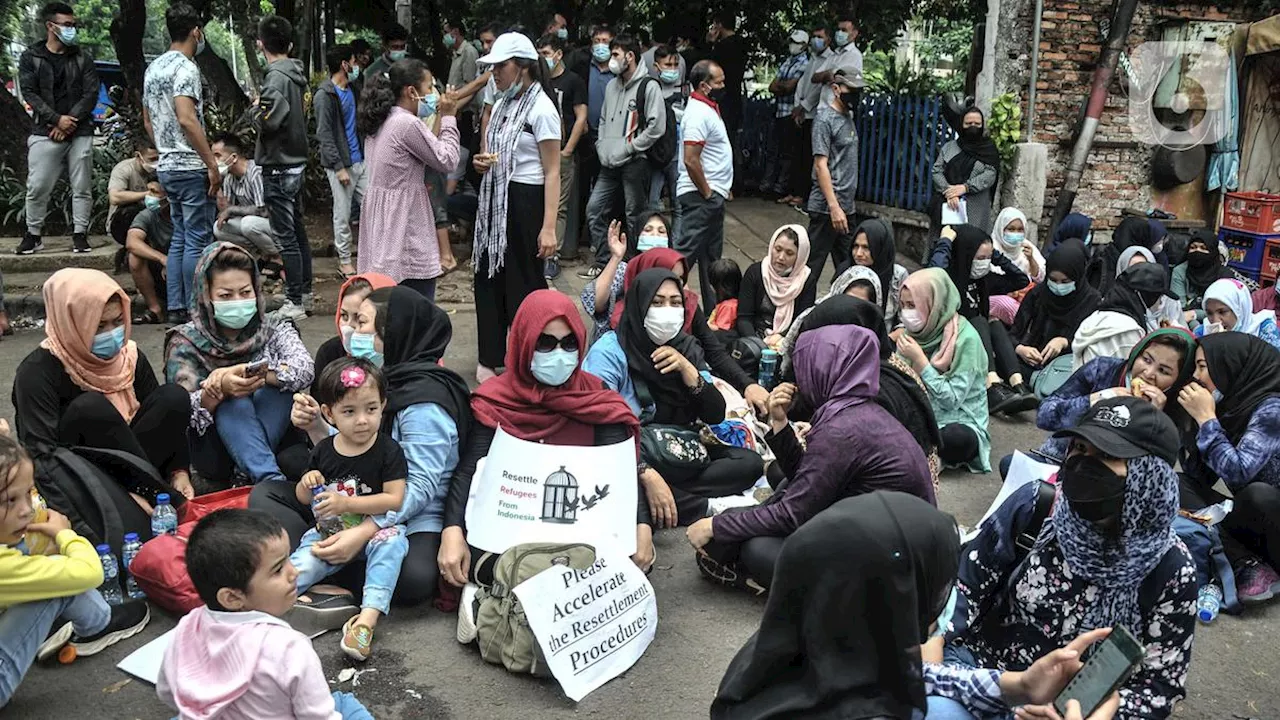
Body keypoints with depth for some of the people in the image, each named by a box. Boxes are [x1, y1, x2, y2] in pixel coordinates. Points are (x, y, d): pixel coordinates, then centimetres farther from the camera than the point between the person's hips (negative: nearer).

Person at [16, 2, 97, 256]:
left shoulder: (82, 57, 7)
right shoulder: (30, 58, 5)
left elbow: (91, 94, 0)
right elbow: (29, 93, -2)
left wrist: (70, 123, -10)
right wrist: (57, 119, -14)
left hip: (79, 133, 1)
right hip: (45, 134, -1)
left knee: (82, 187, 1)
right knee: (37, 187, -1)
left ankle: (80, 234, 11)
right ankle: (33, 235, 12)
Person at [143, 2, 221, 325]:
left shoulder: (154, 68, 15)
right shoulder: (185, 67, -13)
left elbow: (147, 119, 21)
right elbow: (187, 119, -24)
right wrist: (213, 164, -20)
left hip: (166, 166, 9)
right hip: (191, 167, -9)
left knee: (180, 238, 14)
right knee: (198, 240, -4)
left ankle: (175, 308, 16)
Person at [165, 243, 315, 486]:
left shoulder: (274, 329, 2)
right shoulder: (185, 342, -3)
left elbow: (305, 369, -18)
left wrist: (261, 376, -35)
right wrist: (220, 389, -35)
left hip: (275, 435, 1)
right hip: (213, 453, -1)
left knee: (276, 383, -24)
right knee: (234, 404, -31)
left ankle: (248, 473, -33)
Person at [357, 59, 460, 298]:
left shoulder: (381, 122, 12)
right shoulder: (407, 123, -16)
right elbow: (446, 160, -10)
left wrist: (440, 118, 14)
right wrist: (448, 117, 0)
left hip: (381, 220, 10)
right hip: (405, 223, -10)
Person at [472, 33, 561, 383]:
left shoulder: (541, 109, -12)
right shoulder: (502, 105, 12)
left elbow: (552, 173, -16)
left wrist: (549, 227, -22)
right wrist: (481, 162, 1)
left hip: (525, 203, -8)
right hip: (494, 200, 8)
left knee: (524, 286, 0)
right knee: (489, 279, 11)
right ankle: (491, 359, 22)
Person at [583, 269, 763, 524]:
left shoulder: (688, 348, 4)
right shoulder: (611, 351, -14)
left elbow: (716, 416, -2)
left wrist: (687, 369, -17)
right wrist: (647, 475, -35)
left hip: (678, 456, 6)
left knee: (750, 462, -11)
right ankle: (707, 508, -22)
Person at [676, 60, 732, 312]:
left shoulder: (710, 108, 15)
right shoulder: (698, 114, -18)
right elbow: (690, 160, -26)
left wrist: (722, 188, 17)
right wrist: (707, 194, -18)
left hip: (712, 195, 11)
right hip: (701, 196, -11)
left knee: (711, 256, 16)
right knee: (686, 251, -10)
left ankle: (714, 310, 24)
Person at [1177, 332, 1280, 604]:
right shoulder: (1228, 405, 3)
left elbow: (1237, 472, -30)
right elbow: (1199, 477, 3)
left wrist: (1206, 417, -22)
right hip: (1251, 519, 8)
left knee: (1258, 494, -37)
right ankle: (1246, 564, -17)